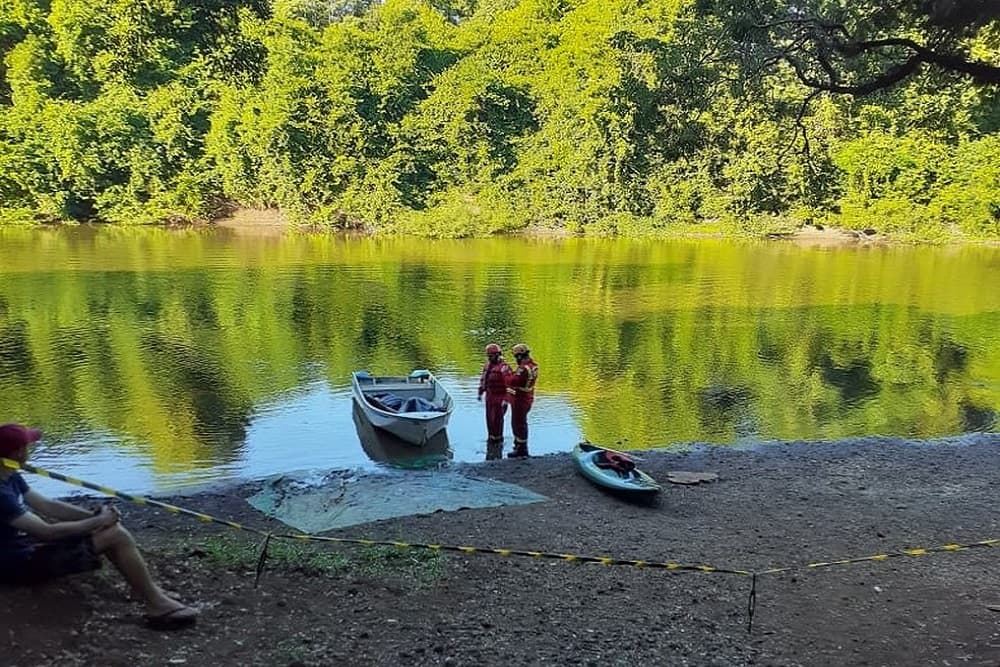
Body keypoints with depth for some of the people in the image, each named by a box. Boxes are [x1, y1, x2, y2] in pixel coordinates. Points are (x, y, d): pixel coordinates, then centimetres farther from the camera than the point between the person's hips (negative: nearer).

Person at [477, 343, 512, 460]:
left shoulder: (503, 367, -16)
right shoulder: (487, 365, 10)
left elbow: (509, 384, -19)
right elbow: (482, 379, 21)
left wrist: (506, 399, -21)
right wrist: (480, 393, 19)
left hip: (499, 398, -8)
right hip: (489, 397, 8)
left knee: (497, 419, -6)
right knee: (489, 418, 12)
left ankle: (499, 440, 5)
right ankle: (491, 437, 25)